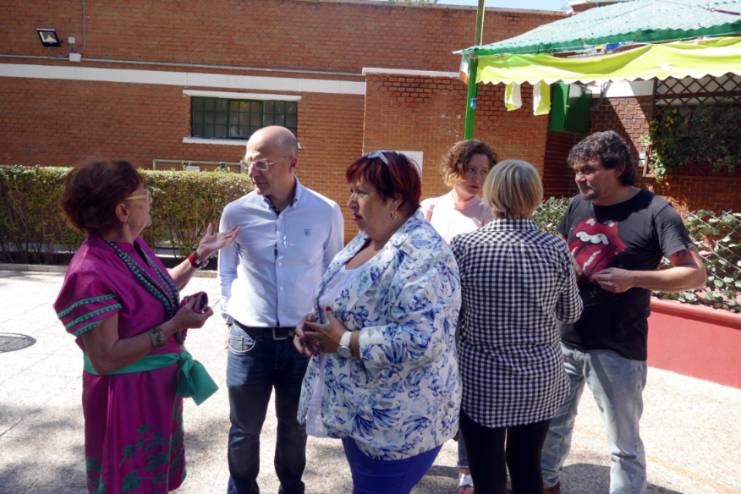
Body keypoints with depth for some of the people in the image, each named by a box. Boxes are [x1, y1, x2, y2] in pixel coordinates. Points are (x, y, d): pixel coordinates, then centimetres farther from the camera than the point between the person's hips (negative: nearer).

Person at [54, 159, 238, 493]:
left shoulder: (132, 246, -2)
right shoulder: (92, 273, -29)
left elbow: (161, 289, 14)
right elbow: (105, 359, -28)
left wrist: (200, 255, 10)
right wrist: (174, 326, -29)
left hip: (160, 383, 8)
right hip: (129, 394, -8)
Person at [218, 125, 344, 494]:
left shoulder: (326, 212, -6)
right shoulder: (236, 213, -5)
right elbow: (227, 271, 8)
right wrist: (232, 316, 2)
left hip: (305, 339, 0)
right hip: (249, 338, 0)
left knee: (295, 426, 19)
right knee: (244, 429, 15)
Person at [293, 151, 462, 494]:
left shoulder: (424, 255, -23)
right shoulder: (364, 240, 7)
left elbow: (422, 340, -32)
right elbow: (336, 302, 18)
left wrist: (344, 341, -24)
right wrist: (312, 323, -3)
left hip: (398, 423, -9)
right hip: (357, 408, 9)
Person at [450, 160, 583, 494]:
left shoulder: (464, 246, -14)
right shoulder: (556, 249, -8)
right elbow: (571, 313, 4)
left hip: (482, 379, -2)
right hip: (541, 378, 3)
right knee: (527, 465, 22)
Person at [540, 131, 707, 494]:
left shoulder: (654, 211, -12)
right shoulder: (578, 206, 5)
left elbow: (696, 274, -13)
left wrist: (634, 278, -25)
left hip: (617, 349, -6)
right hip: (565, 340, 6)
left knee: (624, 444, 10)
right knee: (553, 421, 22)